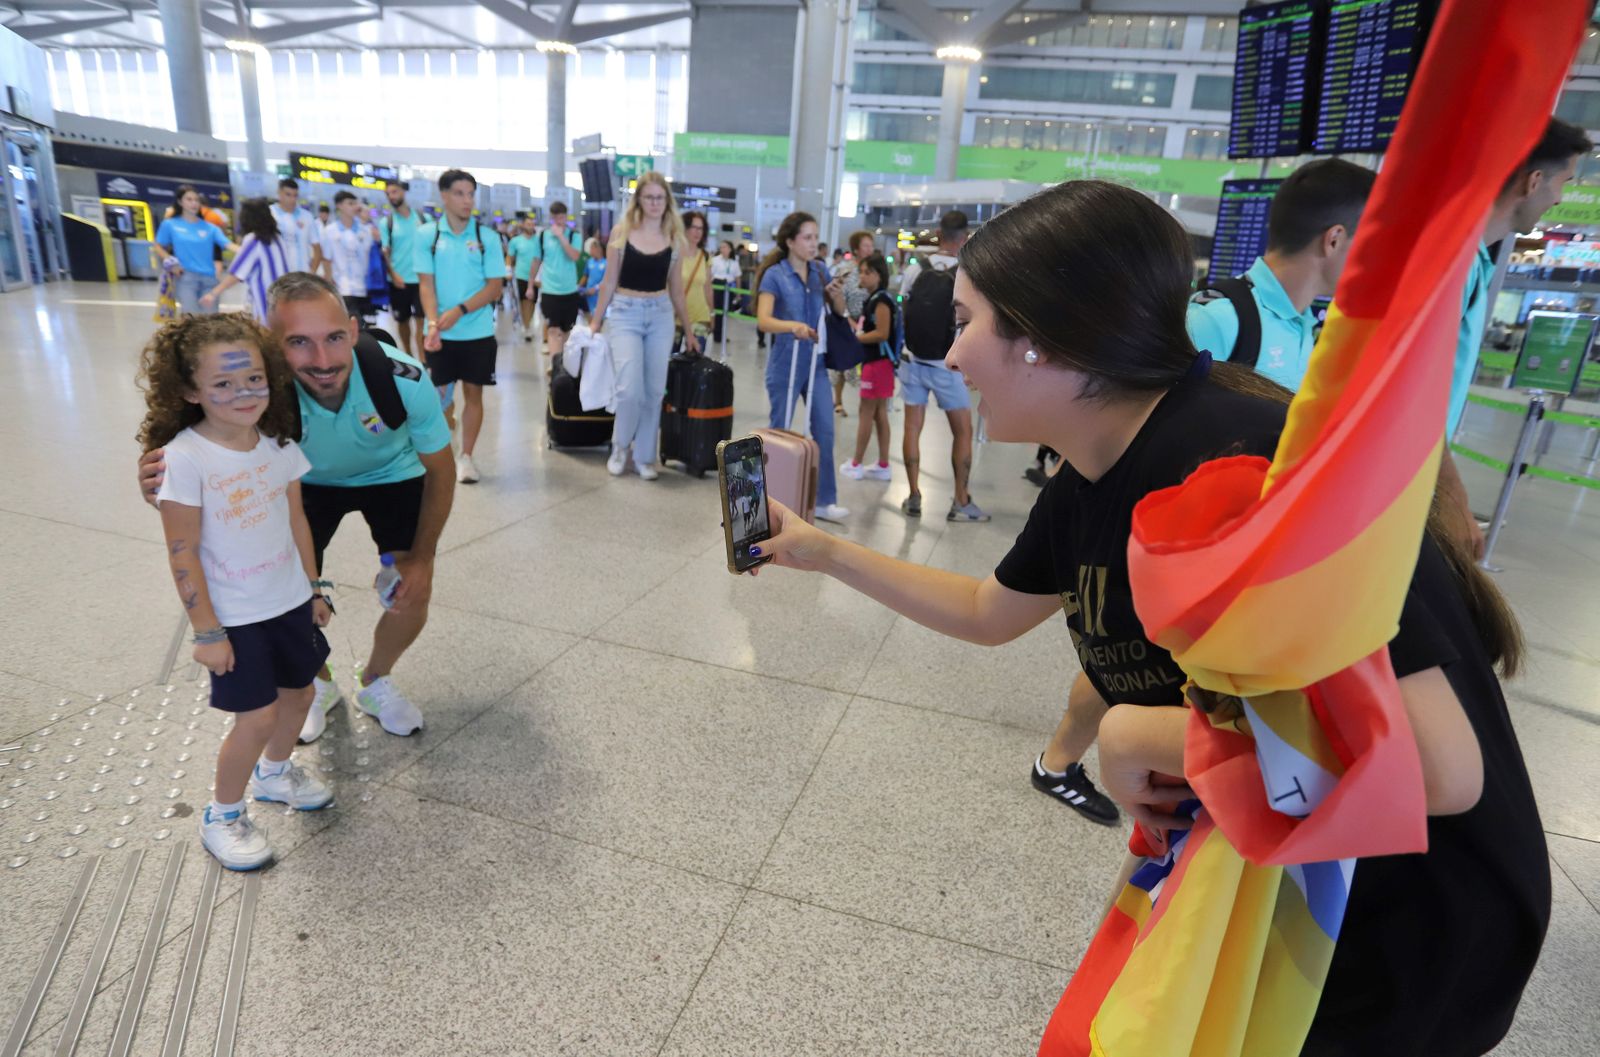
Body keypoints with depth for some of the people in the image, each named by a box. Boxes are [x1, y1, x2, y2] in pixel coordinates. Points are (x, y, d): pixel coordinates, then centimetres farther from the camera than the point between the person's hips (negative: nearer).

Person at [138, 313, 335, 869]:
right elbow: (182, 555, -16)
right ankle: (222, 817, 22)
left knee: (298, 692, 17)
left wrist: (314, 589, 11)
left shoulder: (278, 443, -3)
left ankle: (274, 772, 45)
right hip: (235, 619, -5)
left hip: (290, 603, 6)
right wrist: (206, 632, -13)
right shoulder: (184, 458, -19)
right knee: (258, 716, -2)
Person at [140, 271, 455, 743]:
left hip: (390, 475, 0)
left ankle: (376, 683, 25)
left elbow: (439, 470, -19)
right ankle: (319, 685, 30)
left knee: (414, 592, -7)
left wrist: (422, 558, -14)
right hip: (308, 481, 1)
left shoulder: (403, 379, -37)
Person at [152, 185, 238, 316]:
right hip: (186, 277, -1)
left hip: (209, 278, 1)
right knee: (192, 318, -8)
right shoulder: (170, 224, 7)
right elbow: (157, 246, 14)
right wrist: (171, 262, -3)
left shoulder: (210, 227, 8)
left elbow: (229, 245, -4)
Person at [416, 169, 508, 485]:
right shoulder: (426, 235, 1)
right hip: (441, 333, 0)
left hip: (478, 331, 0)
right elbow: (426, 283, -3)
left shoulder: (487, 237, 0)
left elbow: (495, 286, -4)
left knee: (473, 392, 6)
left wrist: (459, 310, -15)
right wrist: (433, 322, -19)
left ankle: (466, 456, 17)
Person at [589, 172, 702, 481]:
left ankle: (644, 456, 16)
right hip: (626, 313, -2)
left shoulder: (673, 238, 5)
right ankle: (620, 448, 12)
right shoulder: (621, 232, -1)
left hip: (661, 315, 3)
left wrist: (688, 330, 13)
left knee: (654, 390, 3)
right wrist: (596, 320, 3)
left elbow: (676, 288, 12)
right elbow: (610, 281, 3)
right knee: (629, 388, -14)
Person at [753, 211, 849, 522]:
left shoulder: (820, 271, 4)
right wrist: (792, 325, -43)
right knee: (779, 431, 6)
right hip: (785, 365, -5)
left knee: (825, 431, 3)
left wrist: (835, 295, -6)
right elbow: (763, 320, -24)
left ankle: (824, 500, 12)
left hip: (815, 363, 5)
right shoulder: (775, 275, -11)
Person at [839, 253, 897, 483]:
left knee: (866, 413, -1)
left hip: (878, 362, -10)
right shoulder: (872, 299, 14)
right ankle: (883, 466, 16)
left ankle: (856, 464, 8)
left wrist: (855, 338, -15)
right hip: (875, 361, 10)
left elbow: (882, 334, -22)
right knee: (880, 414, 11)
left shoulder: (882, 300, -14)